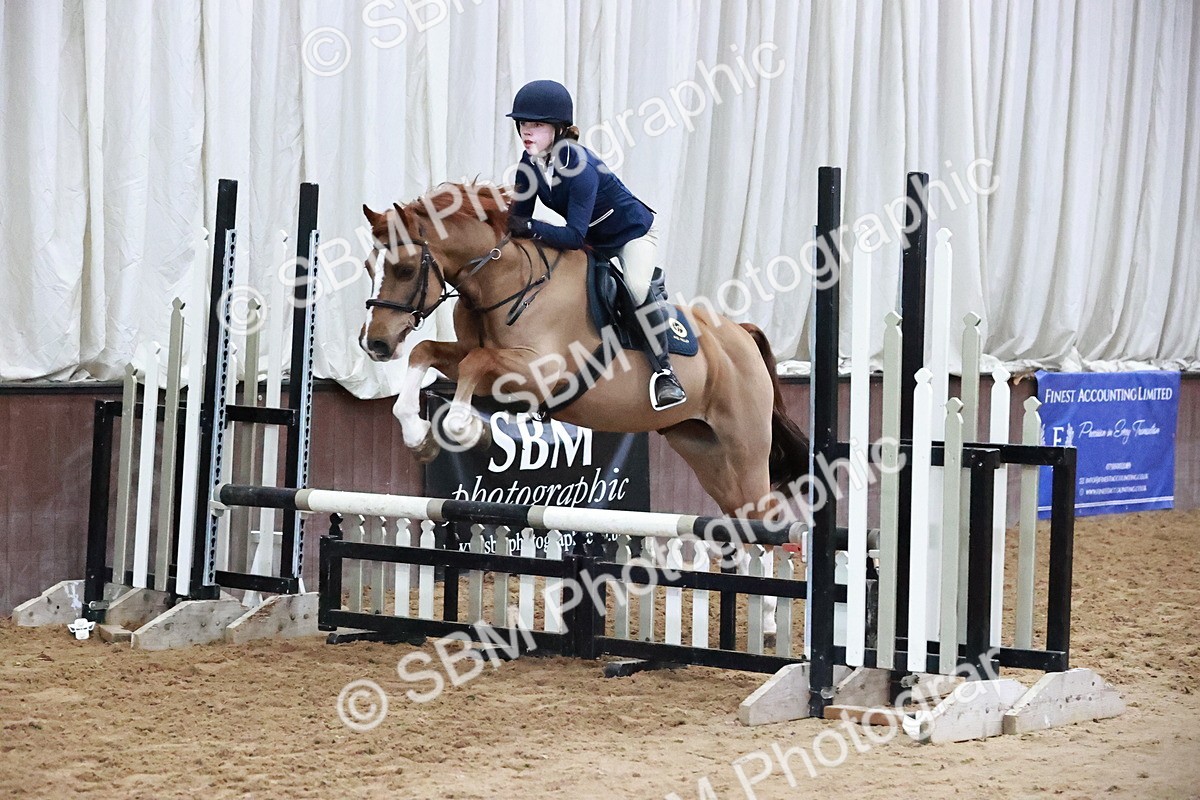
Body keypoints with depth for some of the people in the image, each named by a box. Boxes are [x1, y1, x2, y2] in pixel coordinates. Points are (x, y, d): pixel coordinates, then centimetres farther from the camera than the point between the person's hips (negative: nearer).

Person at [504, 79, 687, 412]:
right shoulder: (530, 162, -14)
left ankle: (663, 370, -20)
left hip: (633, 231, -9)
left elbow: (574, 236, -39)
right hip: (593, 240, 9)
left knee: (638, 288, -32)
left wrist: (529, 228, -46)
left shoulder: (581, 166, -35)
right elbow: (519, 217, -5)